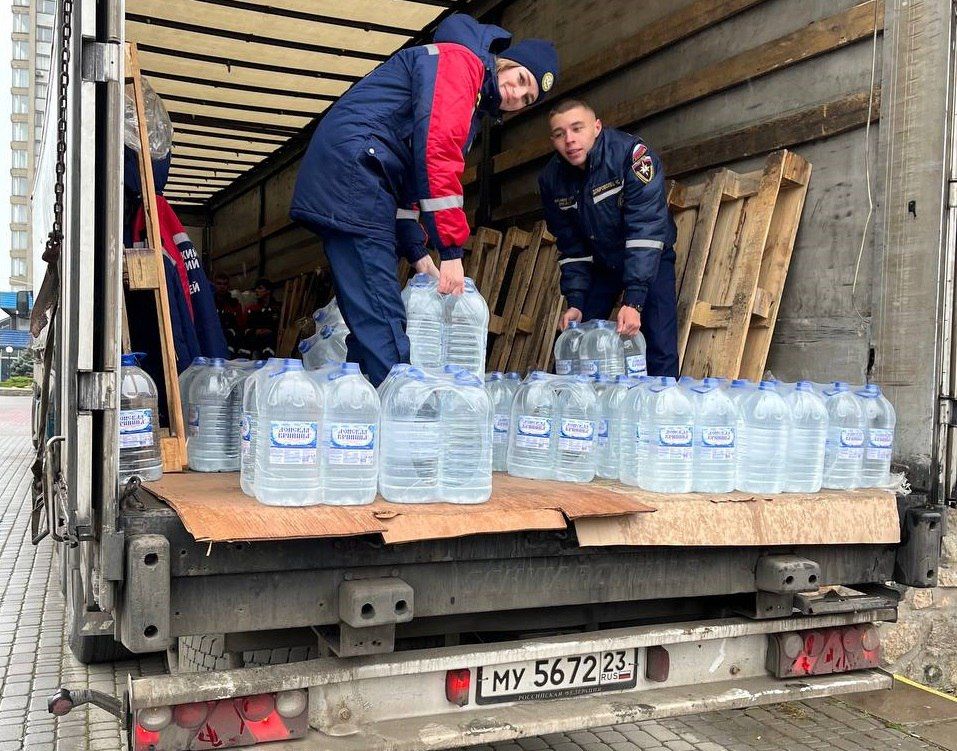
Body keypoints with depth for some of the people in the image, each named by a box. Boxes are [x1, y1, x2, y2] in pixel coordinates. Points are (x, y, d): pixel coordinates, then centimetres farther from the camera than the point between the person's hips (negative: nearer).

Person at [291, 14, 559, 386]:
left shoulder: (470, 104, 26)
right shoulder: (460, 60, -4)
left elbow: (410, 174, 25)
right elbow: (436, 153, -17)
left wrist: (417, 252, 15)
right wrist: (451, 250, -17)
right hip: (352, 170, -10)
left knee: (371, 324, 9)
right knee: (383, 323, -14)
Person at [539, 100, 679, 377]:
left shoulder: (631, 154, -28)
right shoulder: (551, 179, -12)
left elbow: (646, 231, -34)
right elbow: (571, 247, -5)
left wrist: (633, 301, -41)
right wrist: (575, 302, -16)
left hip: (649, 258, -4)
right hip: (600, 262, 4)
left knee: (660, 351, -16)